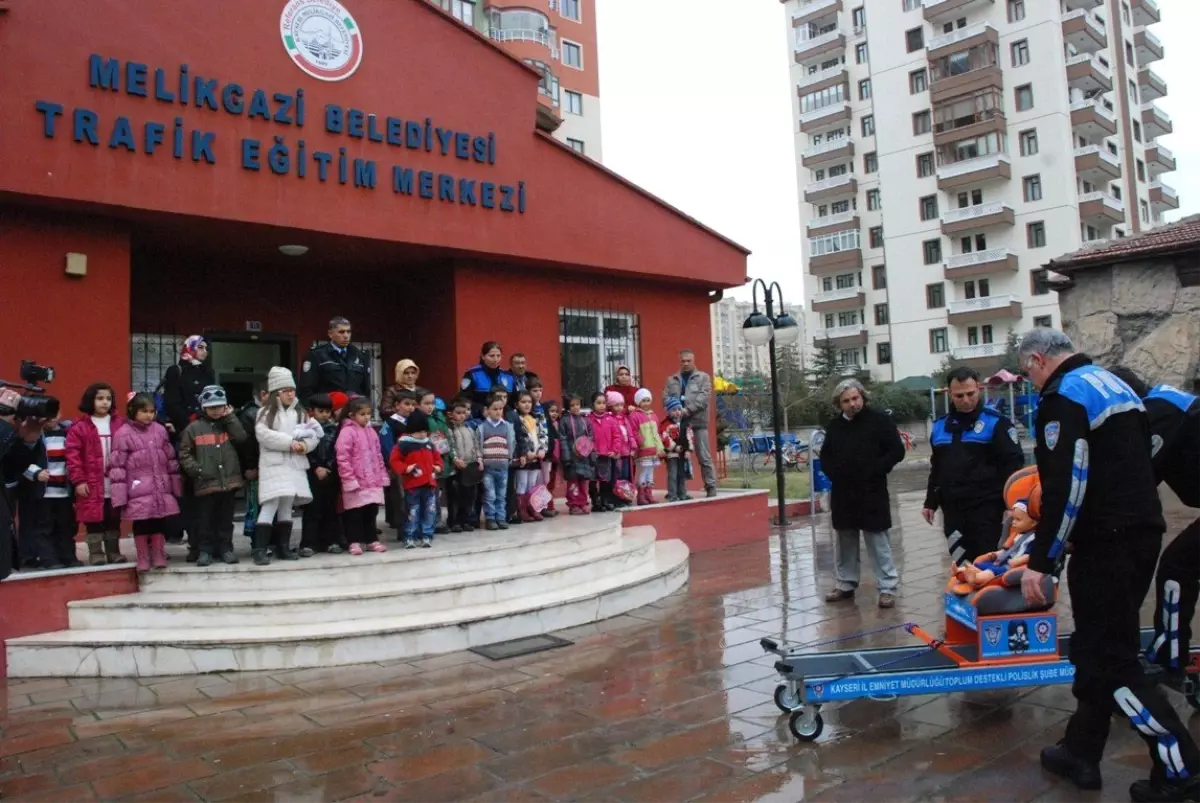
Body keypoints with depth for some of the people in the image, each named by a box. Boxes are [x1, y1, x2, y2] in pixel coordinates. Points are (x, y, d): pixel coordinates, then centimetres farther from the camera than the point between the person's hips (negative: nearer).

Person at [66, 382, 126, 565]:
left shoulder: (119, 424, 6)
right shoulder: (80, 426, -4)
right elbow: (73, 455, -7)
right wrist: (78, 480, -12)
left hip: (114, 484, 3)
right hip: (92, 485, -3)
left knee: (113, 520, 11)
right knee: (94, 520, 4)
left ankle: (114, 552, 21)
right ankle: (96, 554, 12)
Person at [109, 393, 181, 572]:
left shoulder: (160, 430, 6)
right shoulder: (123, 434, -6)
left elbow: (171, 459, 13)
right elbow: (117, 466, -7)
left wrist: (176, 486, 13)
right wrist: (119, 495, -11)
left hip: (161, 488, 3)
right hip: (138, 490, -3)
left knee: (159, 523, 10)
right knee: (141, 524, 7)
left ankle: (159, 556, 22)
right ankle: (143, 558, 19)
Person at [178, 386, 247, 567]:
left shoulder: (228, 424, 11)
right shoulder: (194, 428, 3)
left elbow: (241, 438, -7)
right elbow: (184, 454, 2)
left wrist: (230, 417, -4)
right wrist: (196, 469, -10)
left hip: (229, 480, 2)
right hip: (206, 482, -2)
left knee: (226, 518, 11)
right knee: (205, 519, 5)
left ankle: (225, 548, 19)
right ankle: (204, 550, 13)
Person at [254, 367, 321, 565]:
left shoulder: (300, 412, 14)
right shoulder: (266, 412, 1)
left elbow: (314, 434, 8)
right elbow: (263, 434, -14)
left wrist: (305, 445, -13)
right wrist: (290, 442, -18)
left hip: (295, 464, 5)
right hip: (273, 464, -5)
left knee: (287, 506, 11)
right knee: (271, 504, -14)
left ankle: (283, 547, 19)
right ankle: (260, 549, -12)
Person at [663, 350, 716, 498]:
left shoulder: (703, 377, 9)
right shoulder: (671, 379, 18)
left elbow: (704, 396, -5)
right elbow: (665, 397, 6)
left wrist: (688, 409, -17)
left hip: (698, 422, -3)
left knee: (704, 457, -2)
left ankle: (711, 487, 4)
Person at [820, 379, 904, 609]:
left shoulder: (880, 420, -5)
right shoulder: (834, 426, 8)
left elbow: (897, 451, -5)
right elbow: (825, 455, 20)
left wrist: (876, 470, -14)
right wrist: (833, 473, 3)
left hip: (872, 493, -5)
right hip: (843, 494, 5)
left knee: (878, 541, -1)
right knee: (845, 542, 14)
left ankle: (888, 588, 7)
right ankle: (846, 584, 26)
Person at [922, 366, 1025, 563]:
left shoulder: (995, 422, -5)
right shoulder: (940, 426, 12)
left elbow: (1014, 463, -8)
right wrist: (931, 502, 19)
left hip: (986, 508, -5)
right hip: (952, 510, 5)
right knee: (961, 565, 10)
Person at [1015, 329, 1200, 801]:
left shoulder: (1062, 397, -13)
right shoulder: (1115, 386, 17)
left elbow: (1065, 487, -21)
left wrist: (1040, 560, -18)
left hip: (1106, 542, -10)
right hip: (1142, 530, 10)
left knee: (1110, 660, -2)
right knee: (1096, 647, 15)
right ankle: (1080, 752, 24)